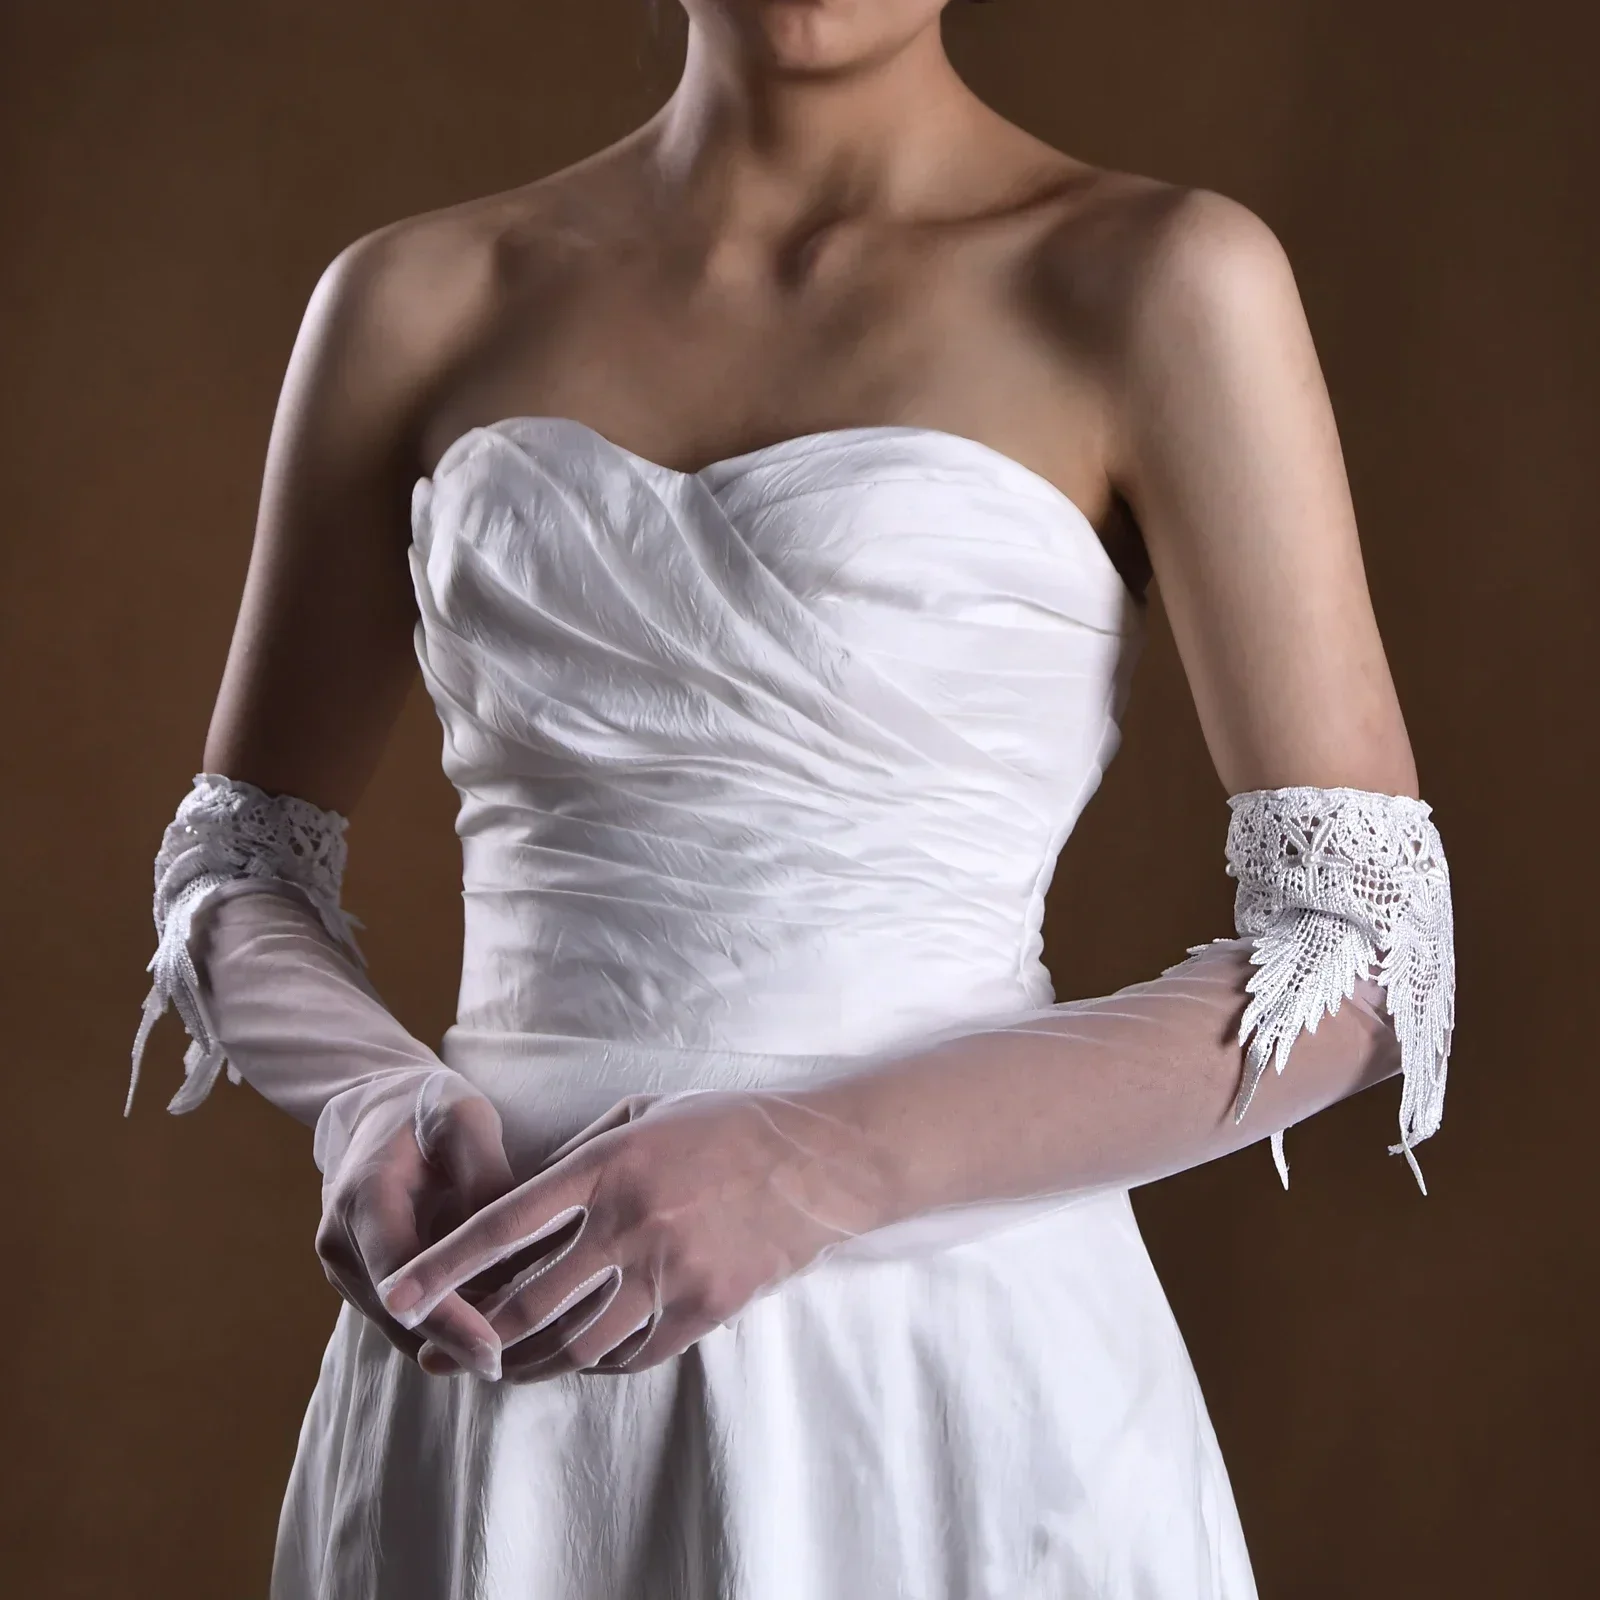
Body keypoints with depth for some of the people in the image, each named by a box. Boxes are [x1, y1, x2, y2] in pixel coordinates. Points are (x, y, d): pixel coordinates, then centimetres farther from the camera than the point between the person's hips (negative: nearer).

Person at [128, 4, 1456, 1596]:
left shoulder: (1157, 282, -5)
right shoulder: (415, 301, 4)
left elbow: (1363, 958, -9)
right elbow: (234, 867, 11)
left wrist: (816, 1163, -19)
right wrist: (369, 1100, -10)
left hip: (952, 1364, -2)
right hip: (490, 1376, 3)